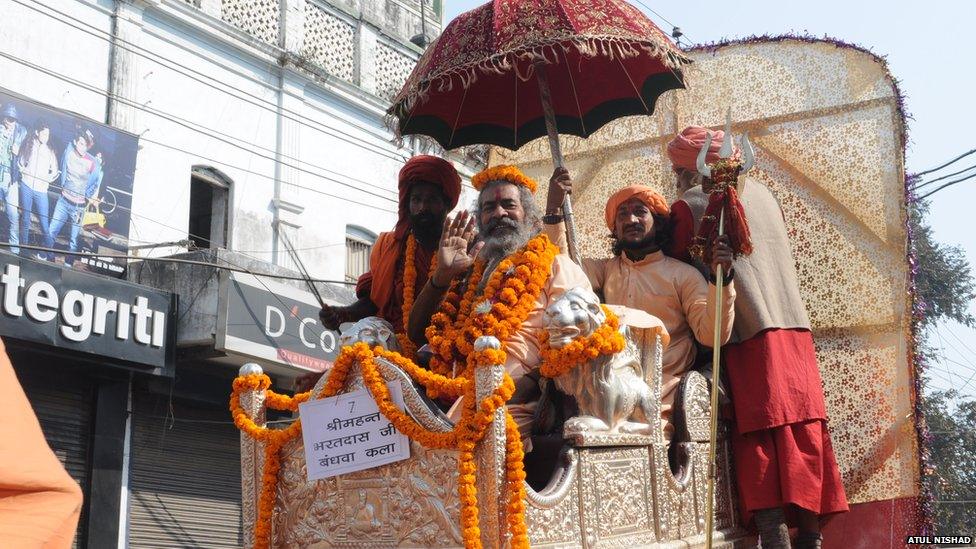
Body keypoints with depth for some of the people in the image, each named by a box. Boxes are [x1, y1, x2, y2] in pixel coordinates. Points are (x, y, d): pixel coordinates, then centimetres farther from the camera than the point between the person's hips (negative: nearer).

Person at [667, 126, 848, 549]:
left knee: (760, 440, -7)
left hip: (748, 337, -5)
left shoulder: (688, 206, -4)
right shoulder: (763, 193, 14)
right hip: (794, 326, 5)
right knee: (803, 435, 6)